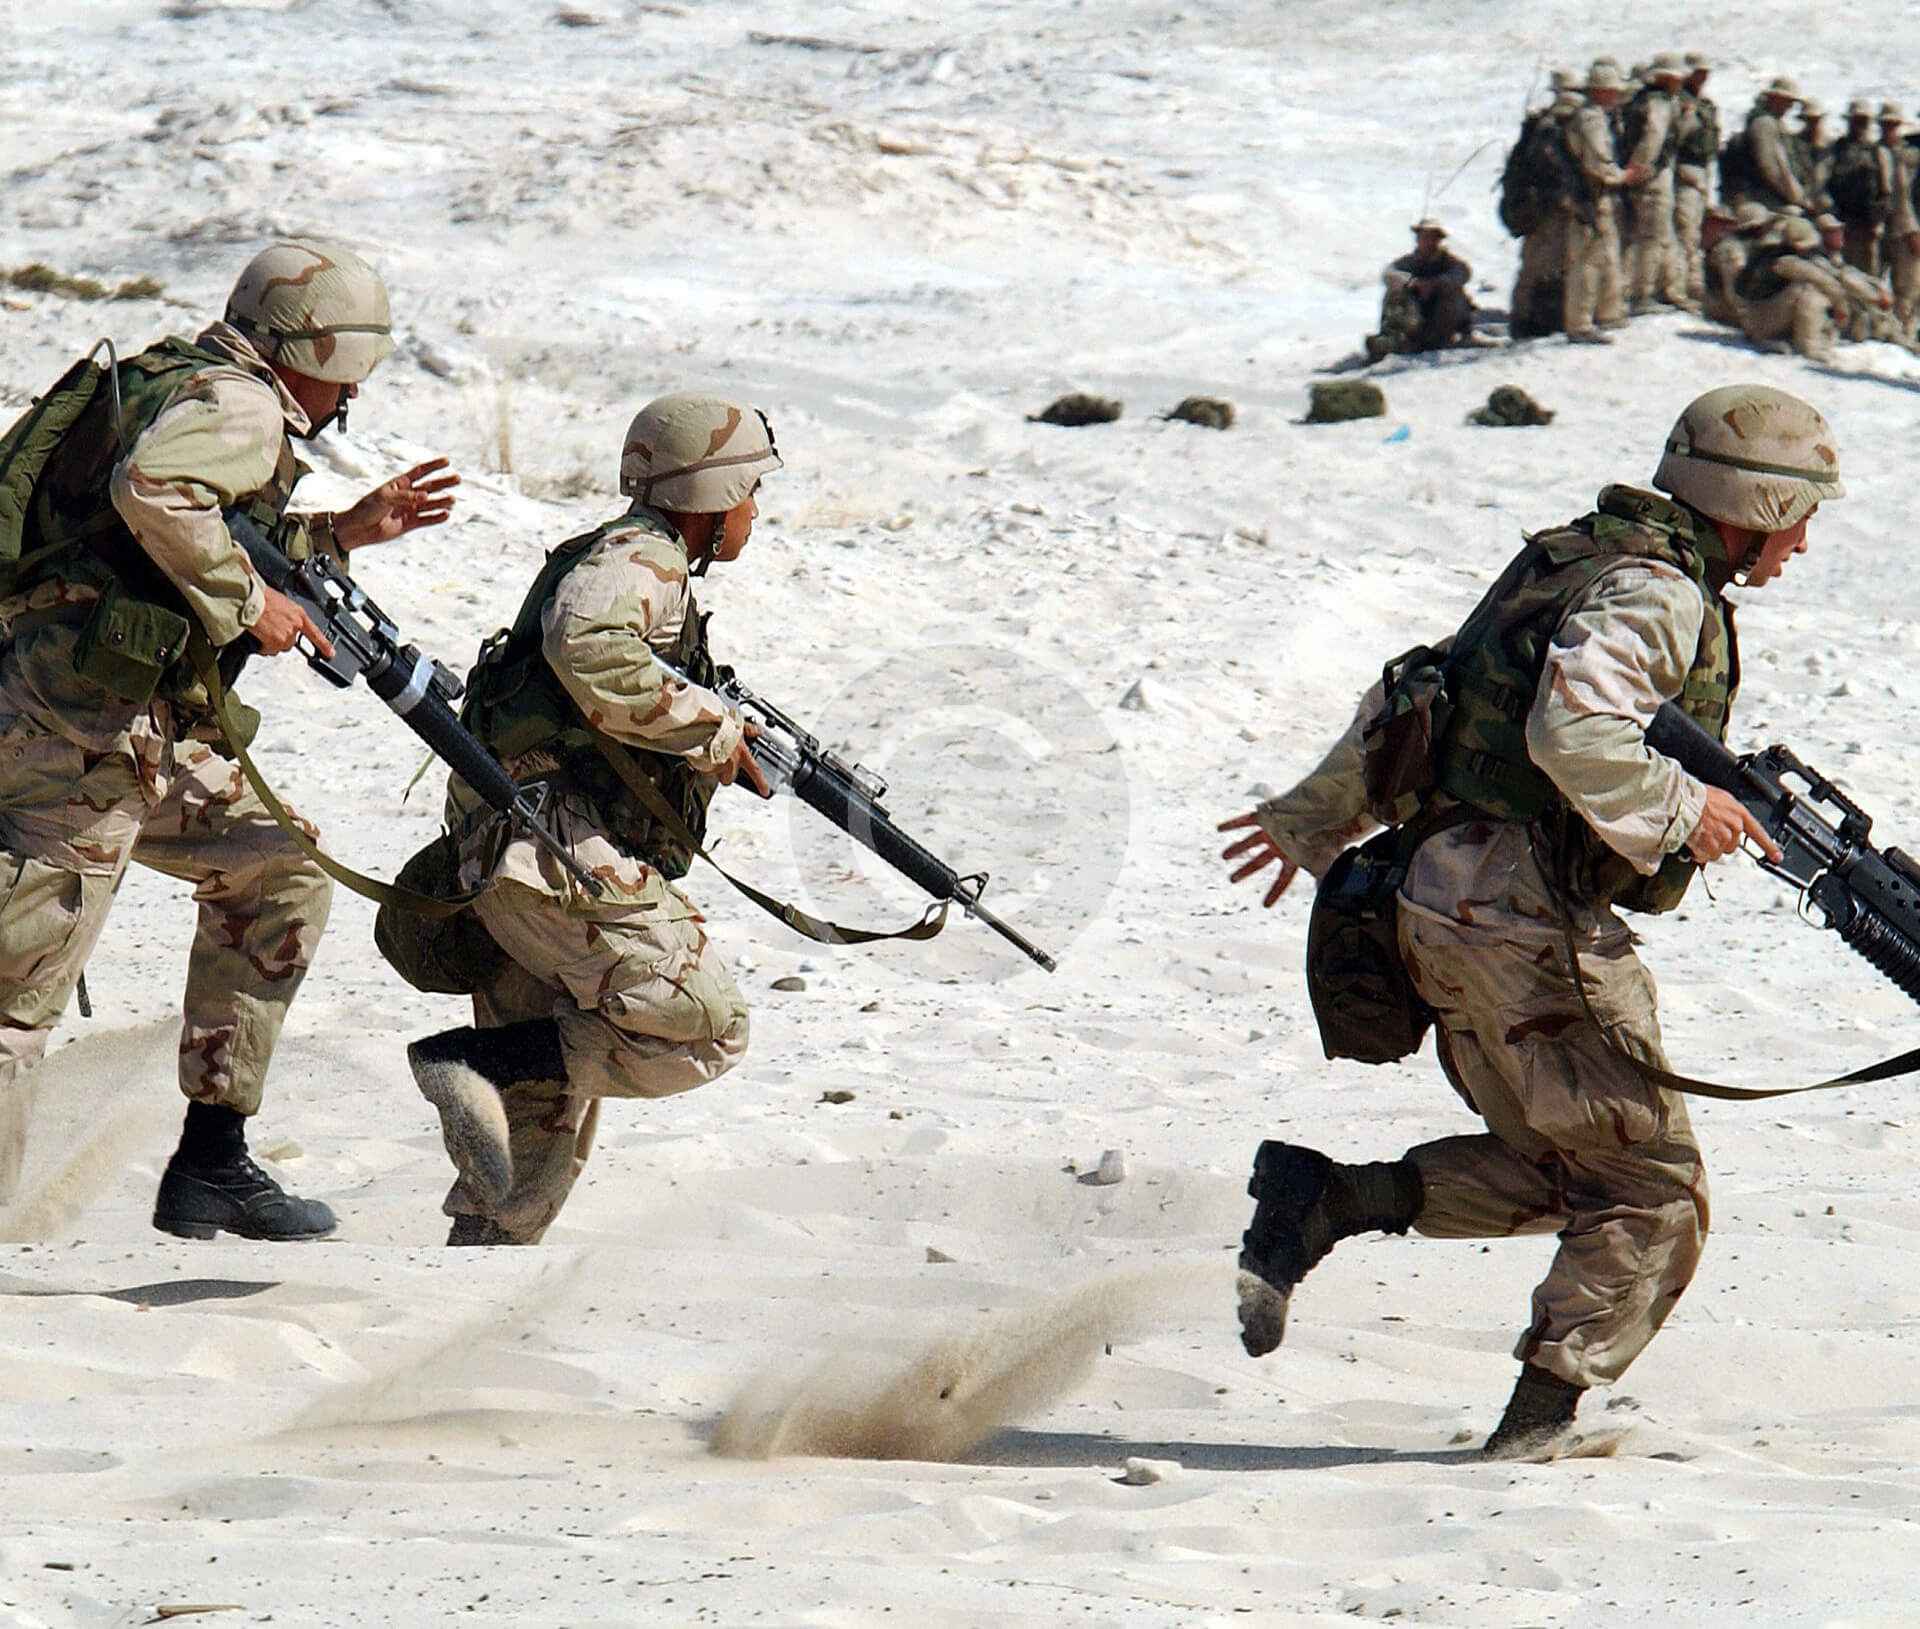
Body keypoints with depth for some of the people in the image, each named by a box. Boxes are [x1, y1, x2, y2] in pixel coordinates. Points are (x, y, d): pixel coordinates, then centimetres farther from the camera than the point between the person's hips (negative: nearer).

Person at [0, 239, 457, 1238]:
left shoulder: (183, 385, 21)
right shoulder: (237, 403, -9)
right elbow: (151, 490, -30)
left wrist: (343, 534, 28)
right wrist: (248, 605, -19)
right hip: (84, 725, -10)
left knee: (277, 878, 20)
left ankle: (211, 1167, 20)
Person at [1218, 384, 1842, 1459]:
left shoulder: (1570, 567, 19)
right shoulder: (1654, 592, -12)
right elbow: (1574, 730, -29)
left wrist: (1315, 820, 31)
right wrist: (1679, 811, -16)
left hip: (1447, 914, 9)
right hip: (1532, 925, -9)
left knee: (1559, 1167, 18)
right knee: (1654, 1194, -1)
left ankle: (1324, 1200, 5)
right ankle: (1539, 1427, -4)